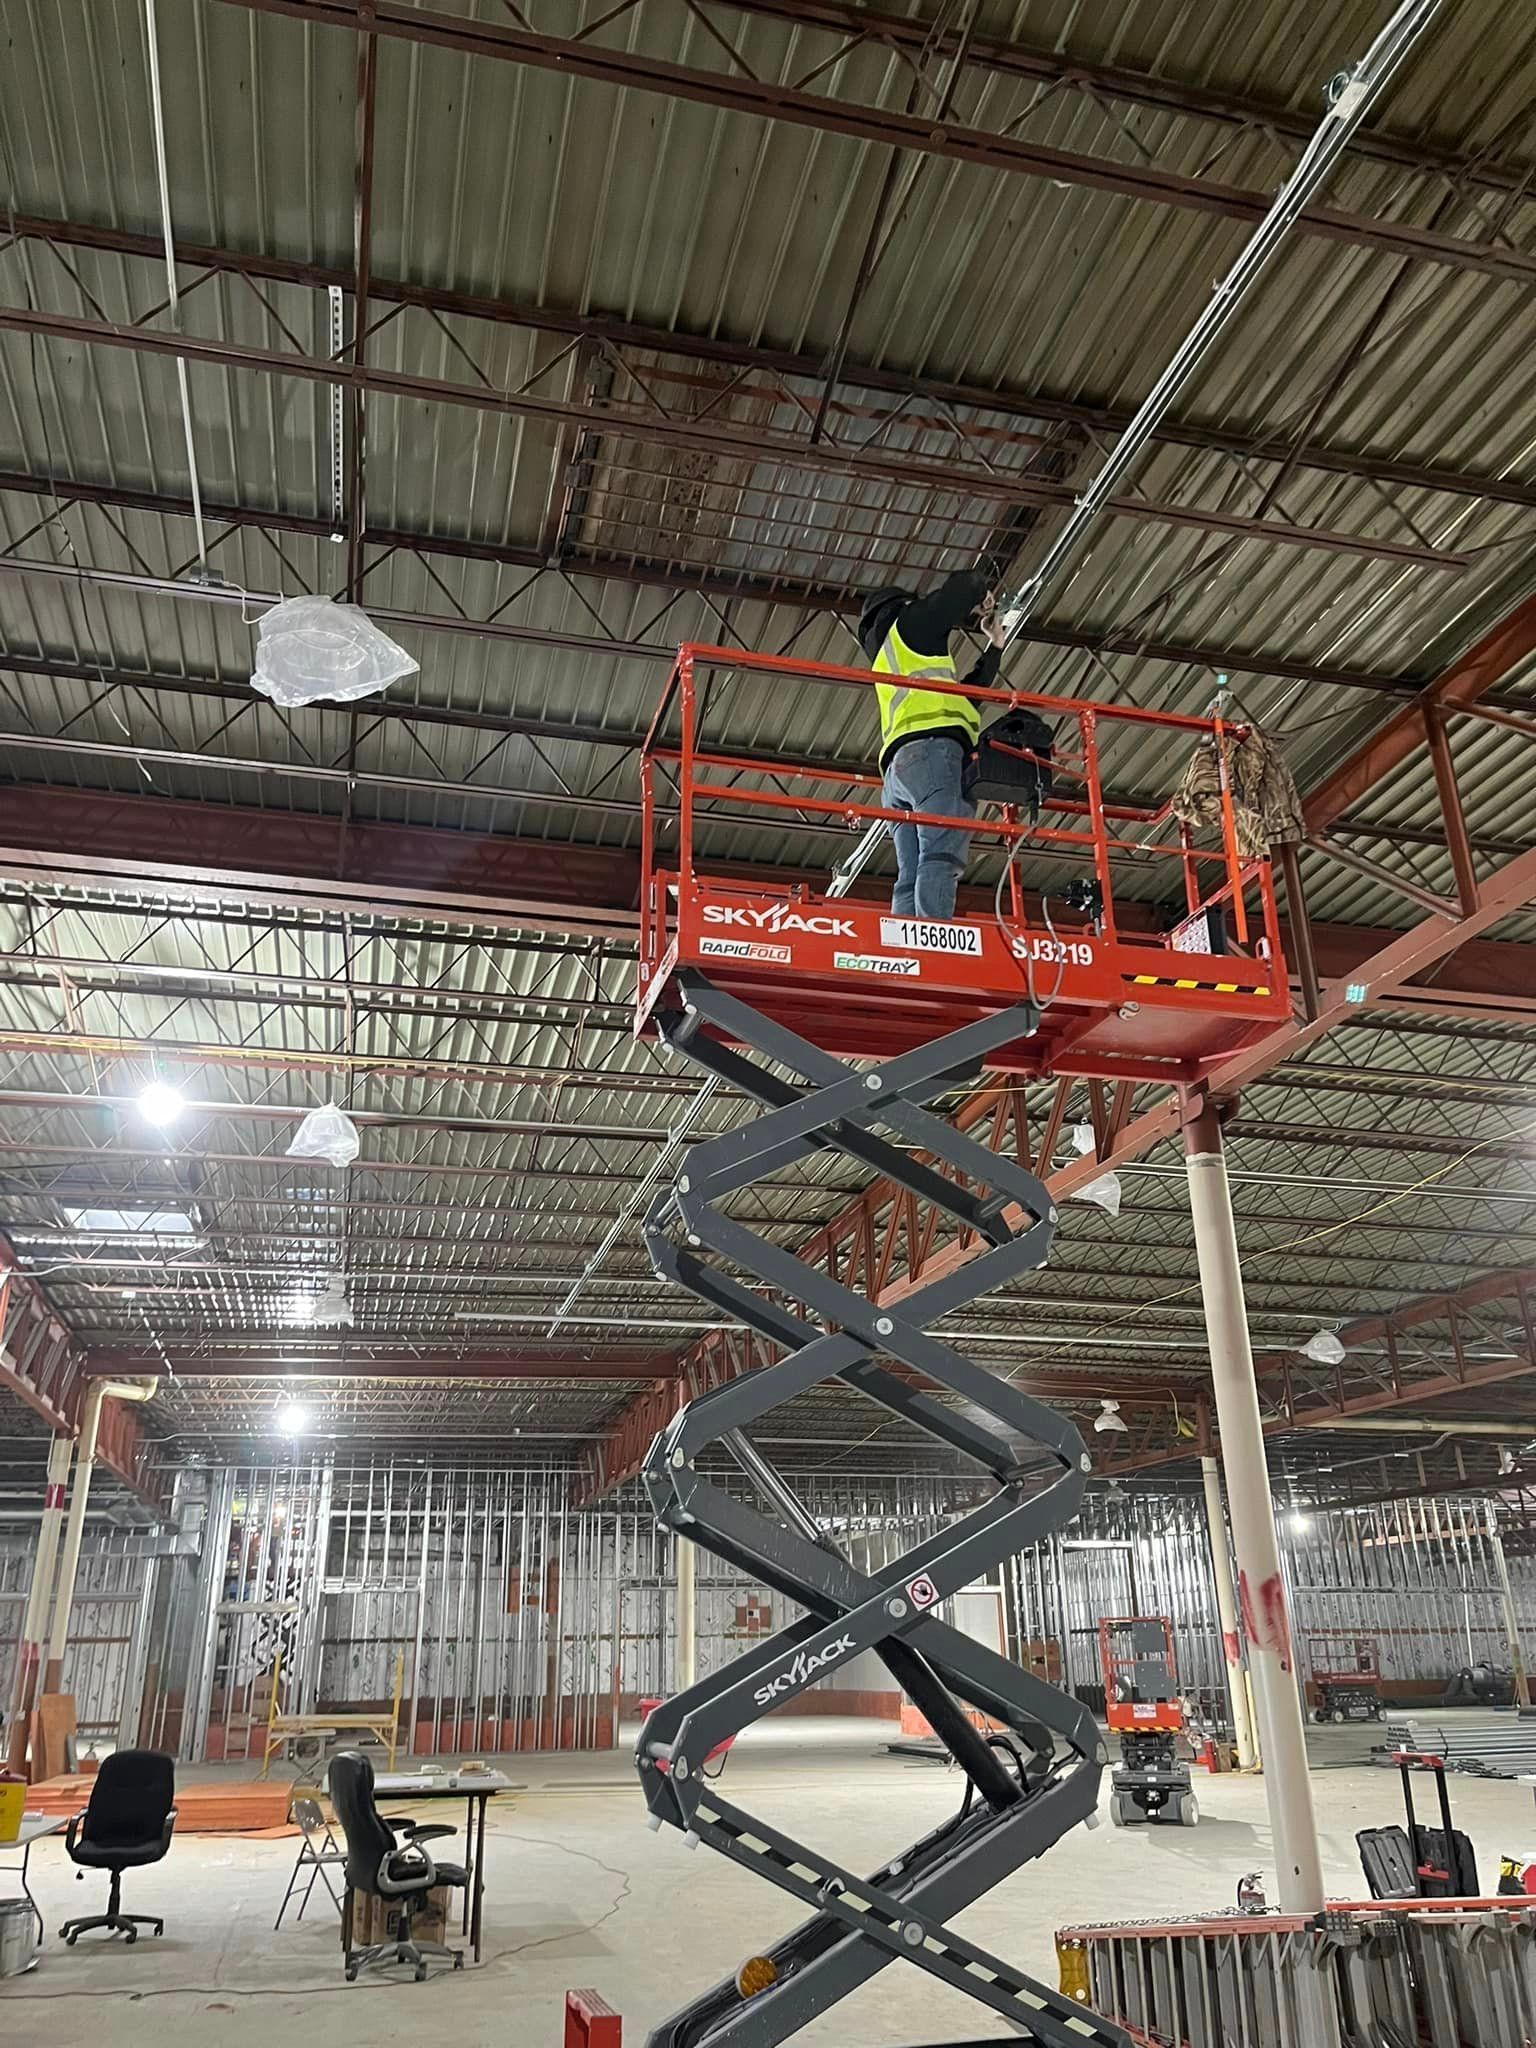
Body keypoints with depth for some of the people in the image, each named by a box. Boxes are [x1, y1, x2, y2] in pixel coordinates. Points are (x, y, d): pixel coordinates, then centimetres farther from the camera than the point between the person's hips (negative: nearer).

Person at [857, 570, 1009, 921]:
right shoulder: (910, 621, 20)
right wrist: (982, 597, 35)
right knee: (941, 859, -23)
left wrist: (994, 647, 46)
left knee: (911, 876, -5)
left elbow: (963, 695, 39)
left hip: (897, 765, 8)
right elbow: (964, 583, 13)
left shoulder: (886, 660, 39)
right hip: (932, 748, -8)